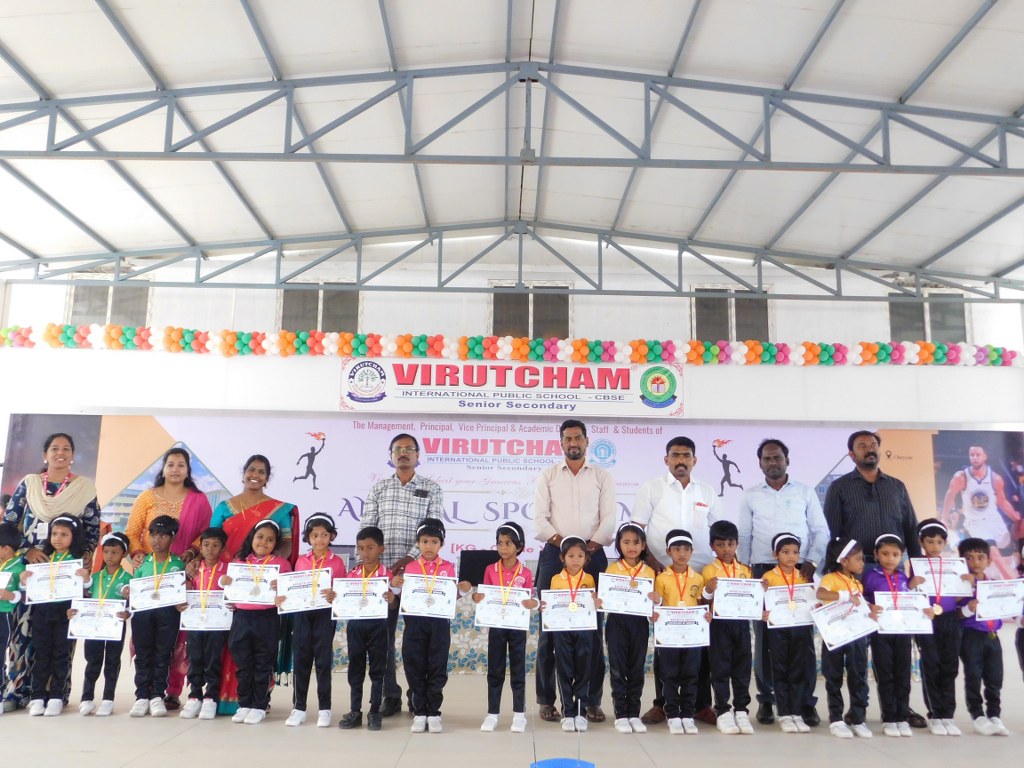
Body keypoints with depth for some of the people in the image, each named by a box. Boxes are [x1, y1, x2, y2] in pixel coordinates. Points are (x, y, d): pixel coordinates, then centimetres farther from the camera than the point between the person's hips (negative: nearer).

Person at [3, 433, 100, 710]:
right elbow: (9, 522, 5)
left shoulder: (85, 487, 6)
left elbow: (93, 528, 5)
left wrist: (86, 556, -9)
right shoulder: (29, 483, 7)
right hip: (32, 565, 1)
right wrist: (27, 550, -8)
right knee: (25, 625, -3)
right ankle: (17, 690, 7)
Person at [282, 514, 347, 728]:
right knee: (301, 660, 7)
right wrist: (283, 598, -7)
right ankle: (299, 707, 17)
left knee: (323, 661, 3)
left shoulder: (337, 562, -1)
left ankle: (324, 709, 12)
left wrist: (334, 596, -21)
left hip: (325, 615, -3)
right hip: (302, 614, 3)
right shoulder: (301, 561, 8)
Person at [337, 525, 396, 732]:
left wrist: (391, 600, -28)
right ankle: (355, 711, 20)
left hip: (378, 624, -3)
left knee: (377, 669, 6)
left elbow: (391, 603, -6)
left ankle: (374, 712, 15)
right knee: (355, 669, 10)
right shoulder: (352, 574, 4)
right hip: (355, 624, 3)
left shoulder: (386, 575, -6)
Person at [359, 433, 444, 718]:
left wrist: (409, 559, -17)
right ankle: (390, 696, 16)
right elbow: (366, 529, 5)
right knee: (383, 634, 4)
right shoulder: (378, 489, 10)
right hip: (382, 571, 2)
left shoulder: (431, 489, 4)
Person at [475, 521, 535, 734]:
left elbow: (529, 601, 1)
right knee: (495, 671, 8)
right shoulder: (490, 570, -1)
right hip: (496, 626, 1)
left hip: (517, 626, -1)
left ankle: (519, 714, 16)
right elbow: (484, 598, 5)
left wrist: (531, 603, -22)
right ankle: (492, 714, 16)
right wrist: (478, 599, -17)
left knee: (518, 671, 7)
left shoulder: (525, 573, -4)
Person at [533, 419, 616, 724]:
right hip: (554, 555, 0)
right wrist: (563, 544, -11)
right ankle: (547, 699, 8)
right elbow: (540, 519, 2)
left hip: (593, 556, 0)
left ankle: (592, 700, 9)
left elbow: (608, 519, 2)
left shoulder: (602, 476, 9)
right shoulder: (548, 476, 9)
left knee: (593, 628, 1)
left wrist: (588, 548, -10)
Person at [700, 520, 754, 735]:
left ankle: (741, 710, 17)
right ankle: (722, 712, 9)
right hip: (719, 623, -3)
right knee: (720, 668, 2)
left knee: (742, 668, 7)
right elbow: (704, 602, -2)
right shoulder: (709, 571, -1)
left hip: (741, 622, 3)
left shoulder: (745, 570, 10)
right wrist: (708, 591, -22)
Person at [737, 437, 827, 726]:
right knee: (764, 636, 2)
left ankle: (806, 701, 7)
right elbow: (743, 537, 9)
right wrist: (745, 570, 1)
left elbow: (821, 531, 6)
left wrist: (811, 561, -6)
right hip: (763, 572, 1)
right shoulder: (751, 496, 9)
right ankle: (766, 700, 10)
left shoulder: (805, 492, 8)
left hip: (800, 571, 0)